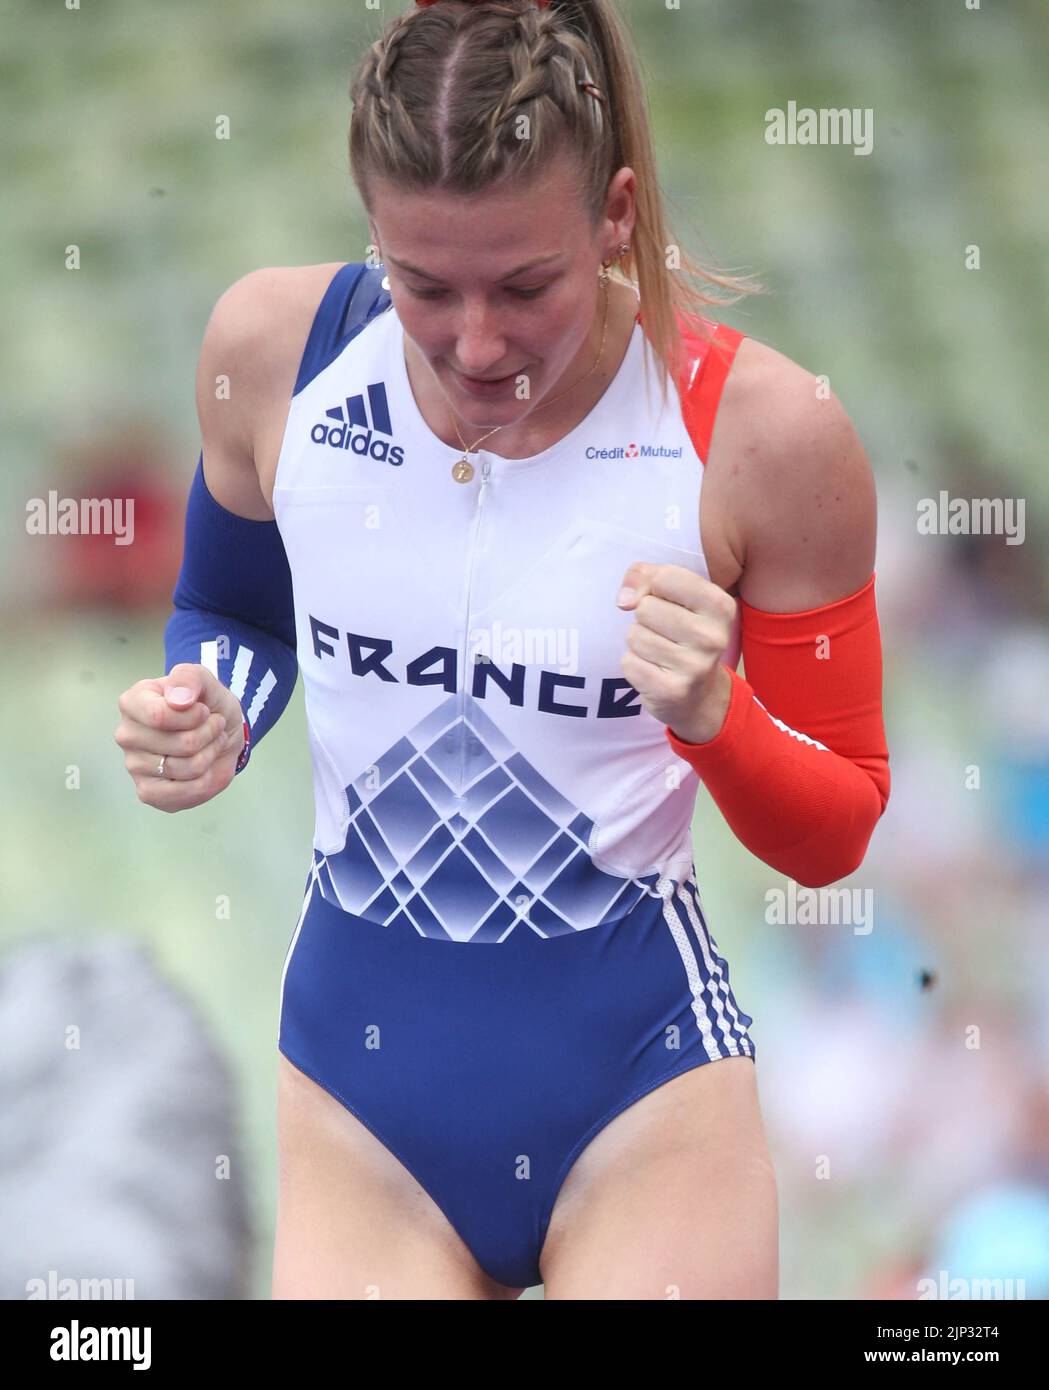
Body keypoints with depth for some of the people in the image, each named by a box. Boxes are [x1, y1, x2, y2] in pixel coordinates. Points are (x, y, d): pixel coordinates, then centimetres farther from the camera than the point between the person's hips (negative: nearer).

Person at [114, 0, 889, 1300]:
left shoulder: (763, 432, -14)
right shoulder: (272, 348, -7)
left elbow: (835, 835, -3)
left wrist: (714, 717, -23)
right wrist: (205, 721, -8)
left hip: (638, 1089, -2)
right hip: (359, 1091, 2)